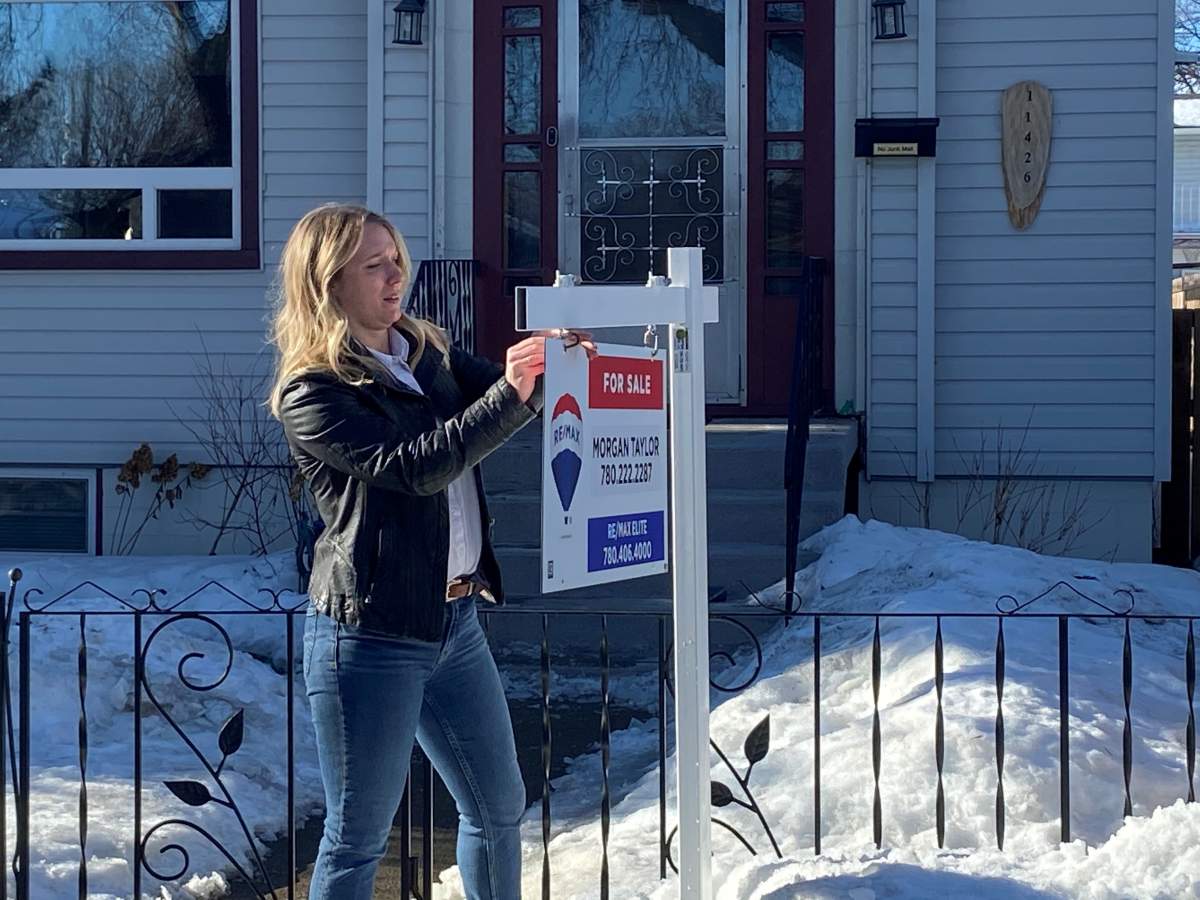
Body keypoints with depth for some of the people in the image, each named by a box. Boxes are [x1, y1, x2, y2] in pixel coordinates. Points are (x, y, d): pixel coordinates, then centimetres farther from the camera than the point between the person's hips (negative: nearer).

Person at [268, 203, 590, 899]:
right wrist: (510, 393, -31)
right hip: (372, 636, -7)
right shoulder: (310, 394, -12)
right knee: (358, 839, 4)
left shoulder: (428, 353, 10)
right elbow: (418, 467, -22)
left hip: (455, 619, 7)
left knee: (500, 809, 18)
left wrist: (548, 362, -16)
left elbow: (523, 399, 6)